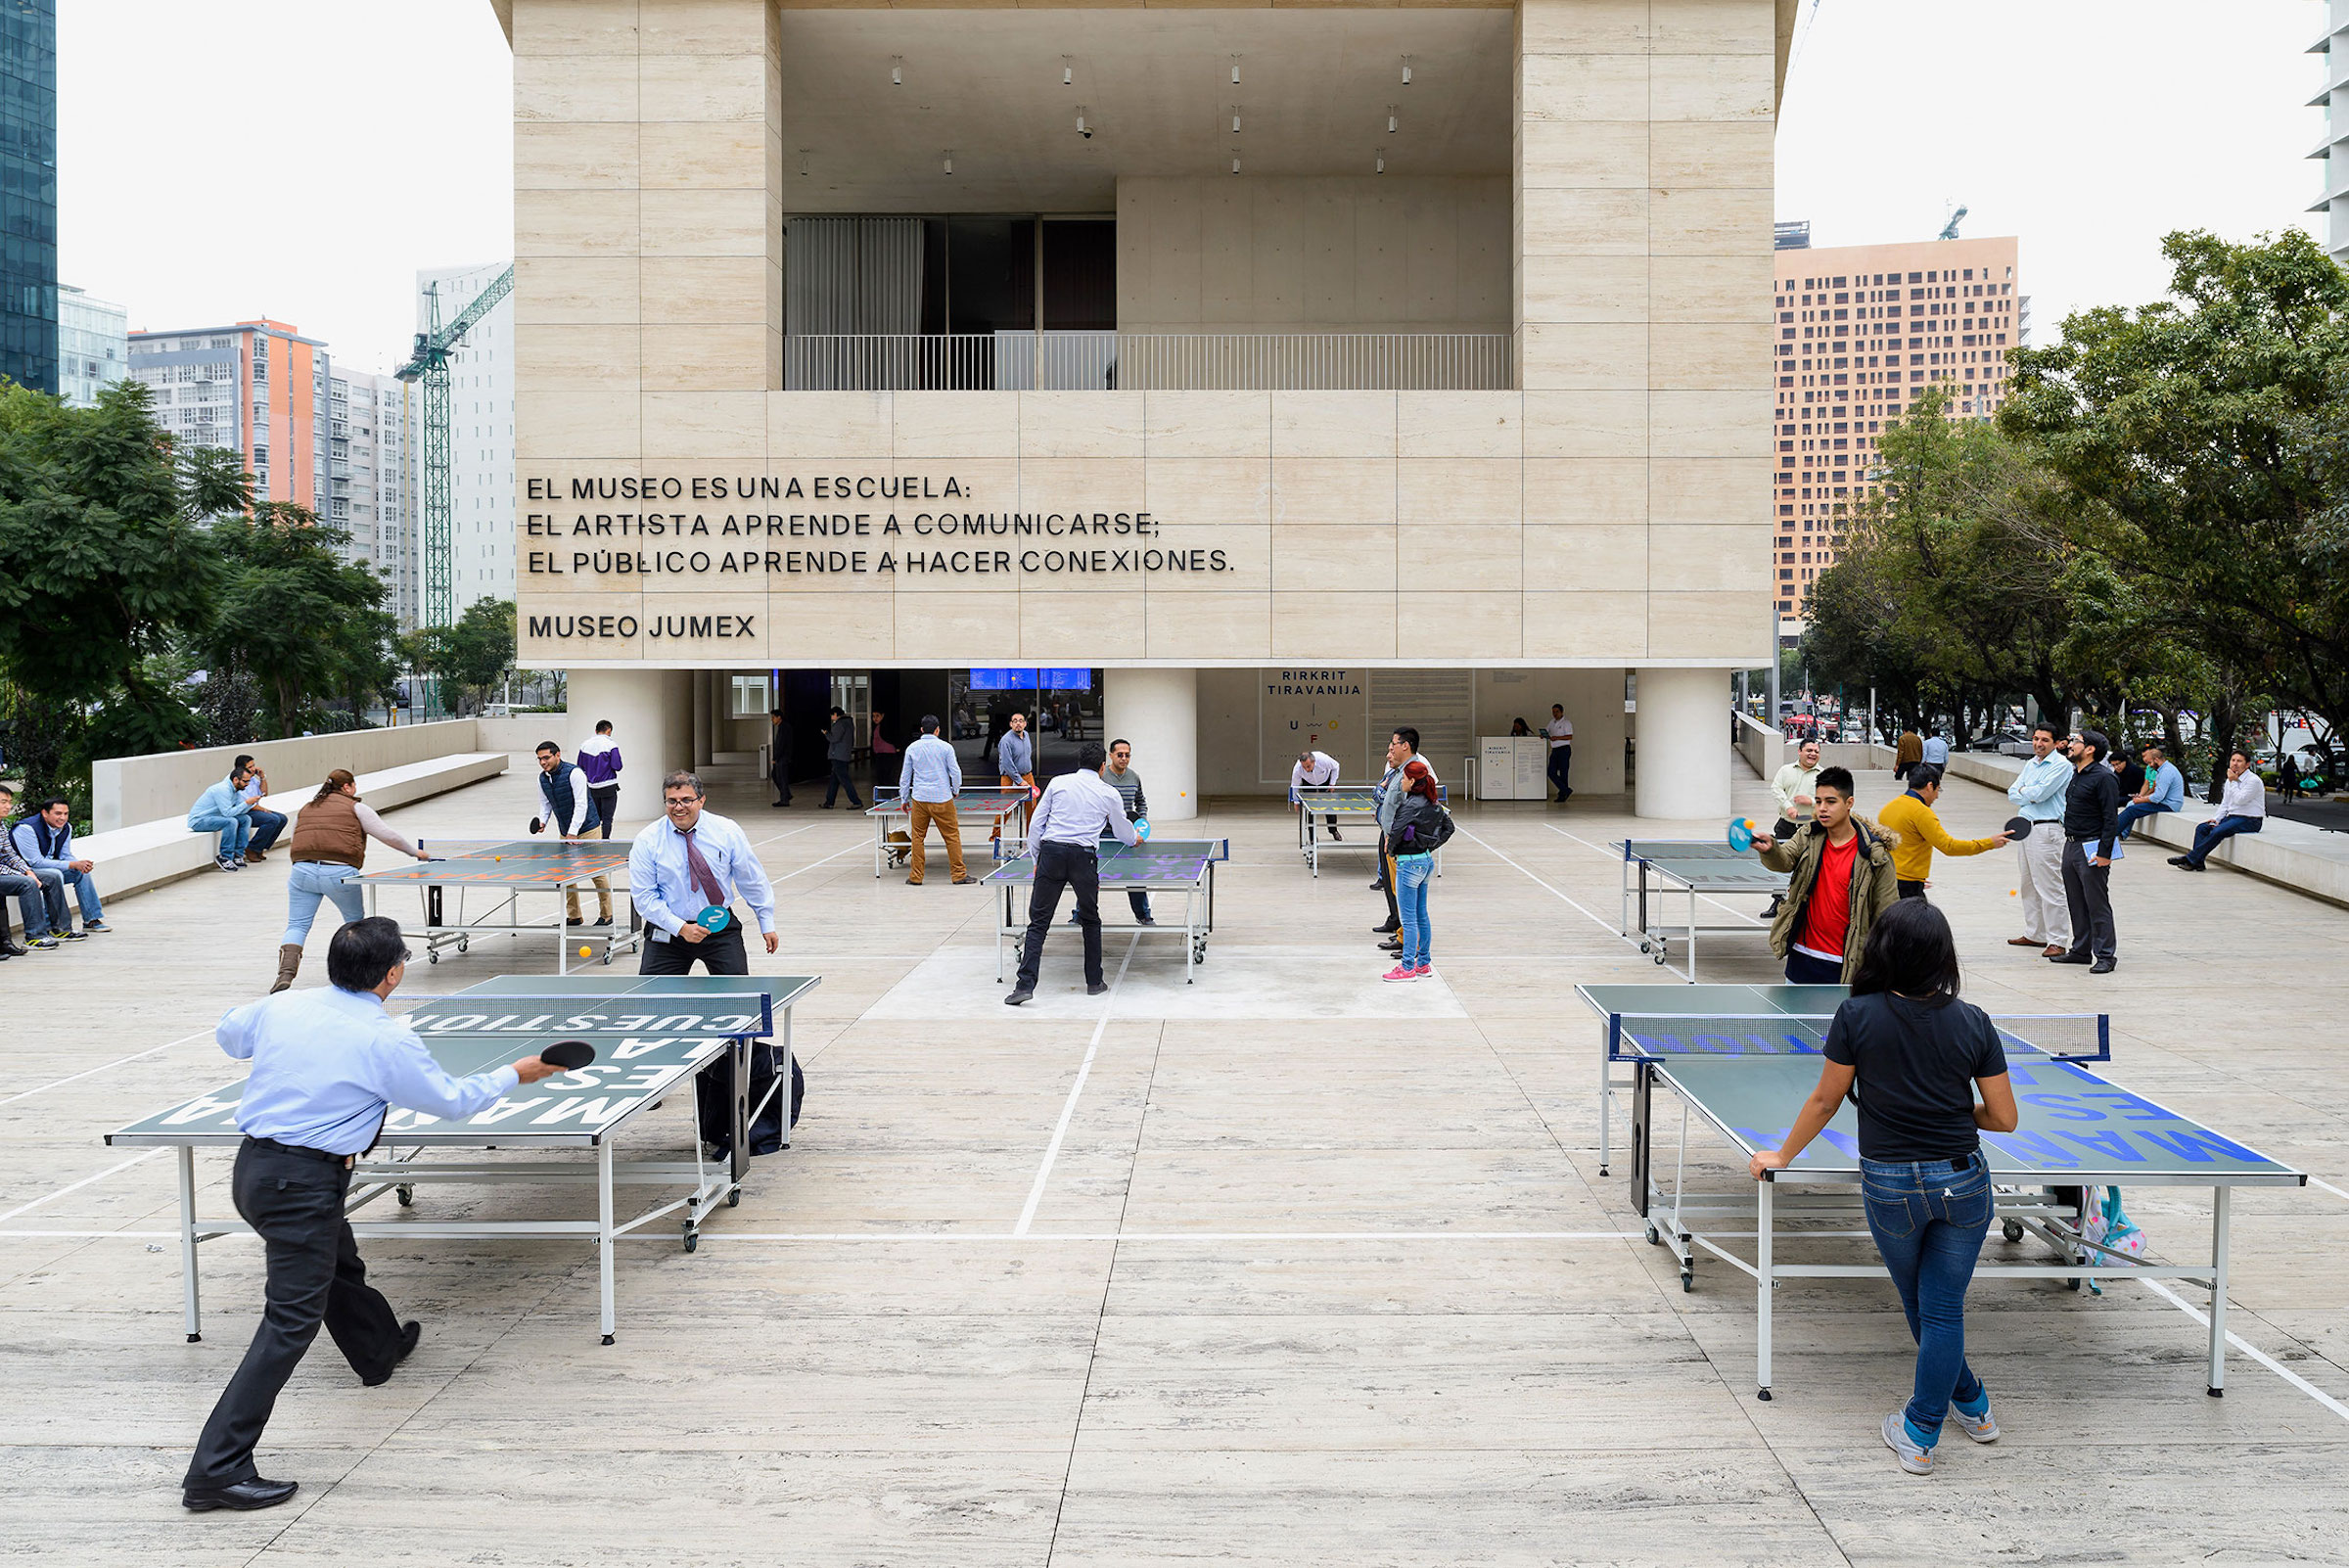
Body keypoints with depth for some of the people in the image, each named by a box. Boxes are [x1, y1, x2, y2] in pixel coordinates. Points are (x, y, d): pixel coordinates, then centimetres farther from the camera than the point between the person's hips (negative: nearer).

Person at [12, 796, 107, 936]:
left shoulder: (66, 827, -1)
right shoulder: (27, 828, -27)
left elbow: (65, 855, 4)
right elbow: (36, 862, -31)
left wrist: (80, 864, -21)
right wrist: (73, 864, -32)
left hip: (48, 866, 9)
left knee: (82, 872, -3)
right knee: (55, 875, -33)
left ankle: (92, 919, 4)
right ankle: (60, 928, -31)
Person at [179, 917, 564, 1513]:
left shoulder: (284, 1005, 3)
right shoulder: (388, 1040, -15)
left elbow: (228, 1034, 24)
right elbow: (452, 1101, -1)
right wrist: (515, 1075, 14)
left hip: (252, 1166, 9)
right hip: (303, 1184, -9)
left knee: (339, 1263, 31)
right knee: (291, 1322, -5)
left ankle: (380, 1349, 58)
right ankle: (217, 1470, -9)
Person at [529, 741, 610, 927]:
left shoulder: (574, 773, -19)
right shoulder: (542, 778, 2)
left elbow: (581, 804, -21)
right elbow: (545, 804, 14)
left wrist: (573, 832, -24)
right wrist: (542, 821, -6)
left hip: (587, 829, -7)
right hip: (565, 833, 7)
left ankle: (606, 915, 7)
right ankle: (573, 916, 14)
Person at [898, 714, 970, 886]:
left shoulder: (912, 748, 5)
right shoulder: (945, 747, -2)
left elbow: (905, 776, 10)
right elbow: (956, 773, -2)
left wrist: (904, 799, 19)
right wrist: (955, 790, 16)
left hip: (919, 799, 2)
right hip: (942, 799, -2)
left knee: (918, 837, 9)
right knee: (952, 836, 4)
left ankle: (916, 877, 9)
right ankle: (959, 874, 5)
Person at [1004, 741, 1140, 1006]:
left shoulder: (1058, 783, 13)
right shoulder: (1109, 794, 11)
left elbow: (1035, 825, 10)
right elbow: (1123, 834, 25)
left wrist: (1038, 859, 18)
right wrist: (1136, 837, 48)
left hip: (1051, 852, 1)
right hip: (1083, 856, 0)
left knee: (1038, 922, 0)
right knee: (1091, 921, 19)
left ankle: (1025, 984, -9)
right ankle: (1094, 982, 23)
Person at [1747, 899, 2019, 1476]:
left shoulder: (1858, 1016, -11)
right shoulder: (1973, 1023, -6)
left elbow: (1825, 1101, -2)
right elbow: (2004, 1118, -1)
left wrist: (1781, 1156, 12)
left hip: (1889, 1185, -1)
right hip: (1962, 1181, 1)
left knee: (1919, 1305, 21)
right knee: (1943, 1309, 11)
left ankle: (1969, 1402, 36)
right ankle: (1922, 1432, 18)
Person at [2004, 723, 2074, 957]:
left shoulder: (2061, 765, -8)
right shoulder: (2030, 764, 17)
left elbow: (2040, 792, -18)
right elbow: (2012, 793, 10)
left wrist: (2023, 791, 1)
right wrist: (2031, 795, -8)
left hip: (2046, 829, -9)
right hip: (2024, 826, 9)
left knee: (2049, 887, -8)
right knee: (2029, 885, 14)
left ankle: (2057, 941, -5)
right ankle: (2035, 934, 23)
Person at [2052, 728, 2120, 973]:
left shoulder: (2103, 777, -13)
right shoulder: (2076, 775, 14)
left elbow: (2111, 818, -17)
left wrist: (2104, 853, -21)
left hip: (2092, 848, -9)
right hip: (2071, 845, 9)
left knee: (2097, 904, -5)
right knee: (2076, 902, 15)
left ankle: (2105, 955, 0)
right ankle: (2081, 950, 24)